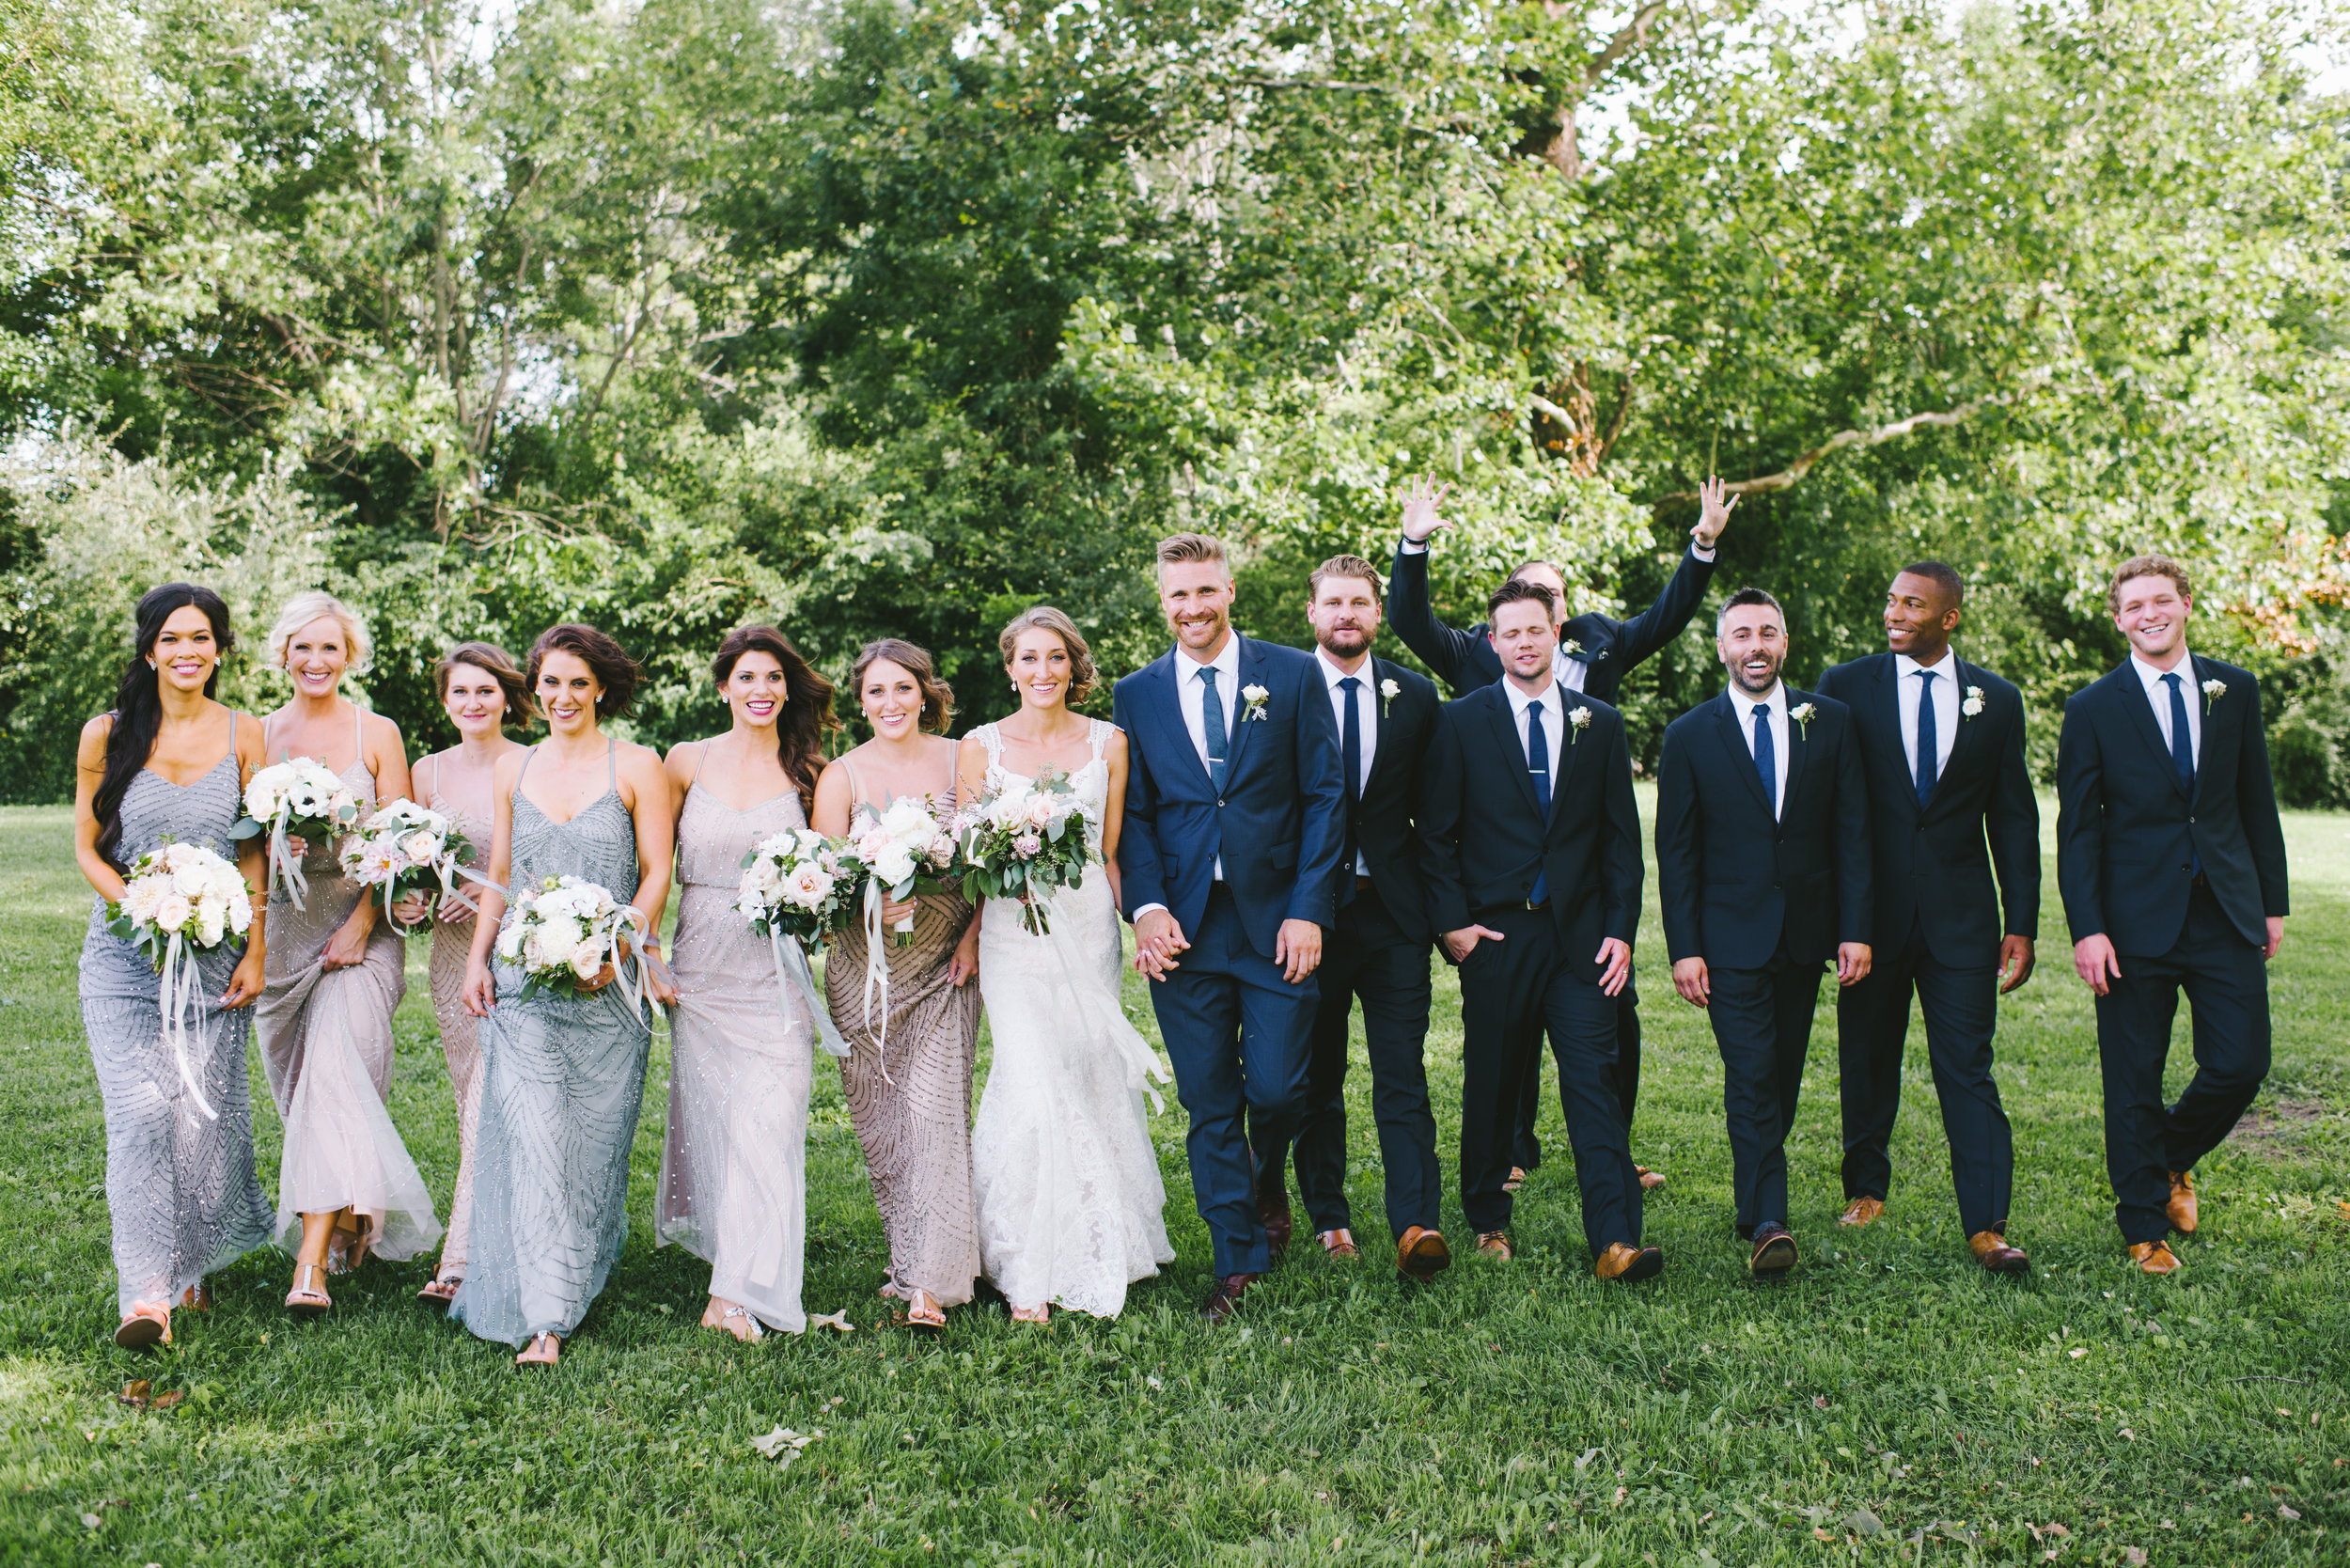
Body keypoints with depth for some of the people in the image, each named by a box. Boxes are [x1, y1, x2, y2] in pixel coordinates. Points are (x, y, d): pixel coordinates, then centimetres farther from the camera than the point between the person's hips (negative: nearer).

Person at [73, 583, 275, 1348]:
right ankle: (147, 1292, -11)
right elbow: (86, 848, 4)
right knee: (141, 1109, -12)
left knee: (204, 1110, 1)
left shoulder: (243, 736, 3)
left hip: (216, 953, 1)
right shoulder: (107, 734, 1)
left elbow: (254, 853, 5)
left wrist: (255, 952, 0)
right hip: (125, 953, -1)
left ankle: (196, 1267, 24)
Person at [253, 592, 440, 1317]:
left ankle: (313, 1261, -19)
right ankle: (347, 1224, 25)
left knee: (335, 1071, -16)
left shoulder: (377, 733, 3)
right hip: (282, 925, 4)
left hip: (359, 924, -3)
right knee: (302, 1086, 7)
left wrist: (360, 922, -11)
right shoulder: (260, 735, 10)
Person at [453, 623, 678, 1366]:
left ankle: (583, 1276, 23)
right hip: (523, 981, 2)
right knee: (531, 1138, -7)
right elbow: (498, 876, 17)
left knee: (594, 1137, 4)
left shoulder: (637, 766, 2)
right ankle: (543, 1320, -7)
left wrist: (617, 951, -15)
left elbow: (657, 874, -2)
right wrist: (478, 958, 6)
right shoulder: (513, 769, 13)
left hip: (607, 986, -2)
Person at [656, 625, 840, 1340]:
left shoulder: (806, 771, 4)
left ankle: (737, 1292, -3)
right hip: (700, 965, 1)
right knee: (708, 1115, 3)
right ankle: (730, 1271, 17)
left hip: (775, 969, -1)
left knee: (768, 1119, -8)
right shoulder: (687, 762, 5)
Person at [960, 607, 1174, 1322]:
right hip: (1012, 934, -1)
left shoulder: (1108, 742, 7)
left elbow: (1114, 852, 9)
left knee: (1088, 1080, 4)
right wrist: (964, 937, -7)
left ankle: (1096, 1251, 21)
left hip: (1089, 930, 2)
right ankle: (1031, 1273, -2)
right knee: (1034, 1085, -10)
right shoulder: (982, 745, 4)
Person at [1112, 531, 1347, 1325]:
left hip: (1277, 922, -1)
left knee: (1276, 1088, -1)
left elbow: (1324, 798, 0)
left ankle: (1266, 1188, 33)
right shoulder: (1136, 695, 8)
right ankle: (1239, 1260, 19)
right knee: (1209, 1107, 5)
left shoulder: (1293, 676, 2)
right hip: (1183, 928, 2)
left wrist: (1308, 909, -7)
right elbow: (1134, 815, 8)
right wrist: (1147, 908, -8)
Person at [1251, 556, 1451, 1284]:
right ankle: (1328, 1220, 23)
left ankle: (1416, 1226, -5)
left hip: (1393, 911, 1)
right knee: (1314, 1079, 10)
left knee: (1402, 1075, -4)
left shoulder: (1415, 696, 7)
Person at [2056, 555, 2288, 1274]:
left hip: (2227, 912, 3)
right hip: (2136, 920, -2)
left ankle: (2174, 1157, 31)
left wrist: (2273, 901, 9)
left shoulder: (2235, 690, 7)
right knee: (2134, 1083, 3)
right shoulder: (2093, 710, -2)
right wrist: (2087, 929, -10)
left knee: (2241, 1064, 0)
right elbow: (2077, 830, -3)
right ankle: (2145, 1227, 19)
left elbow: (2257, 803, 12)